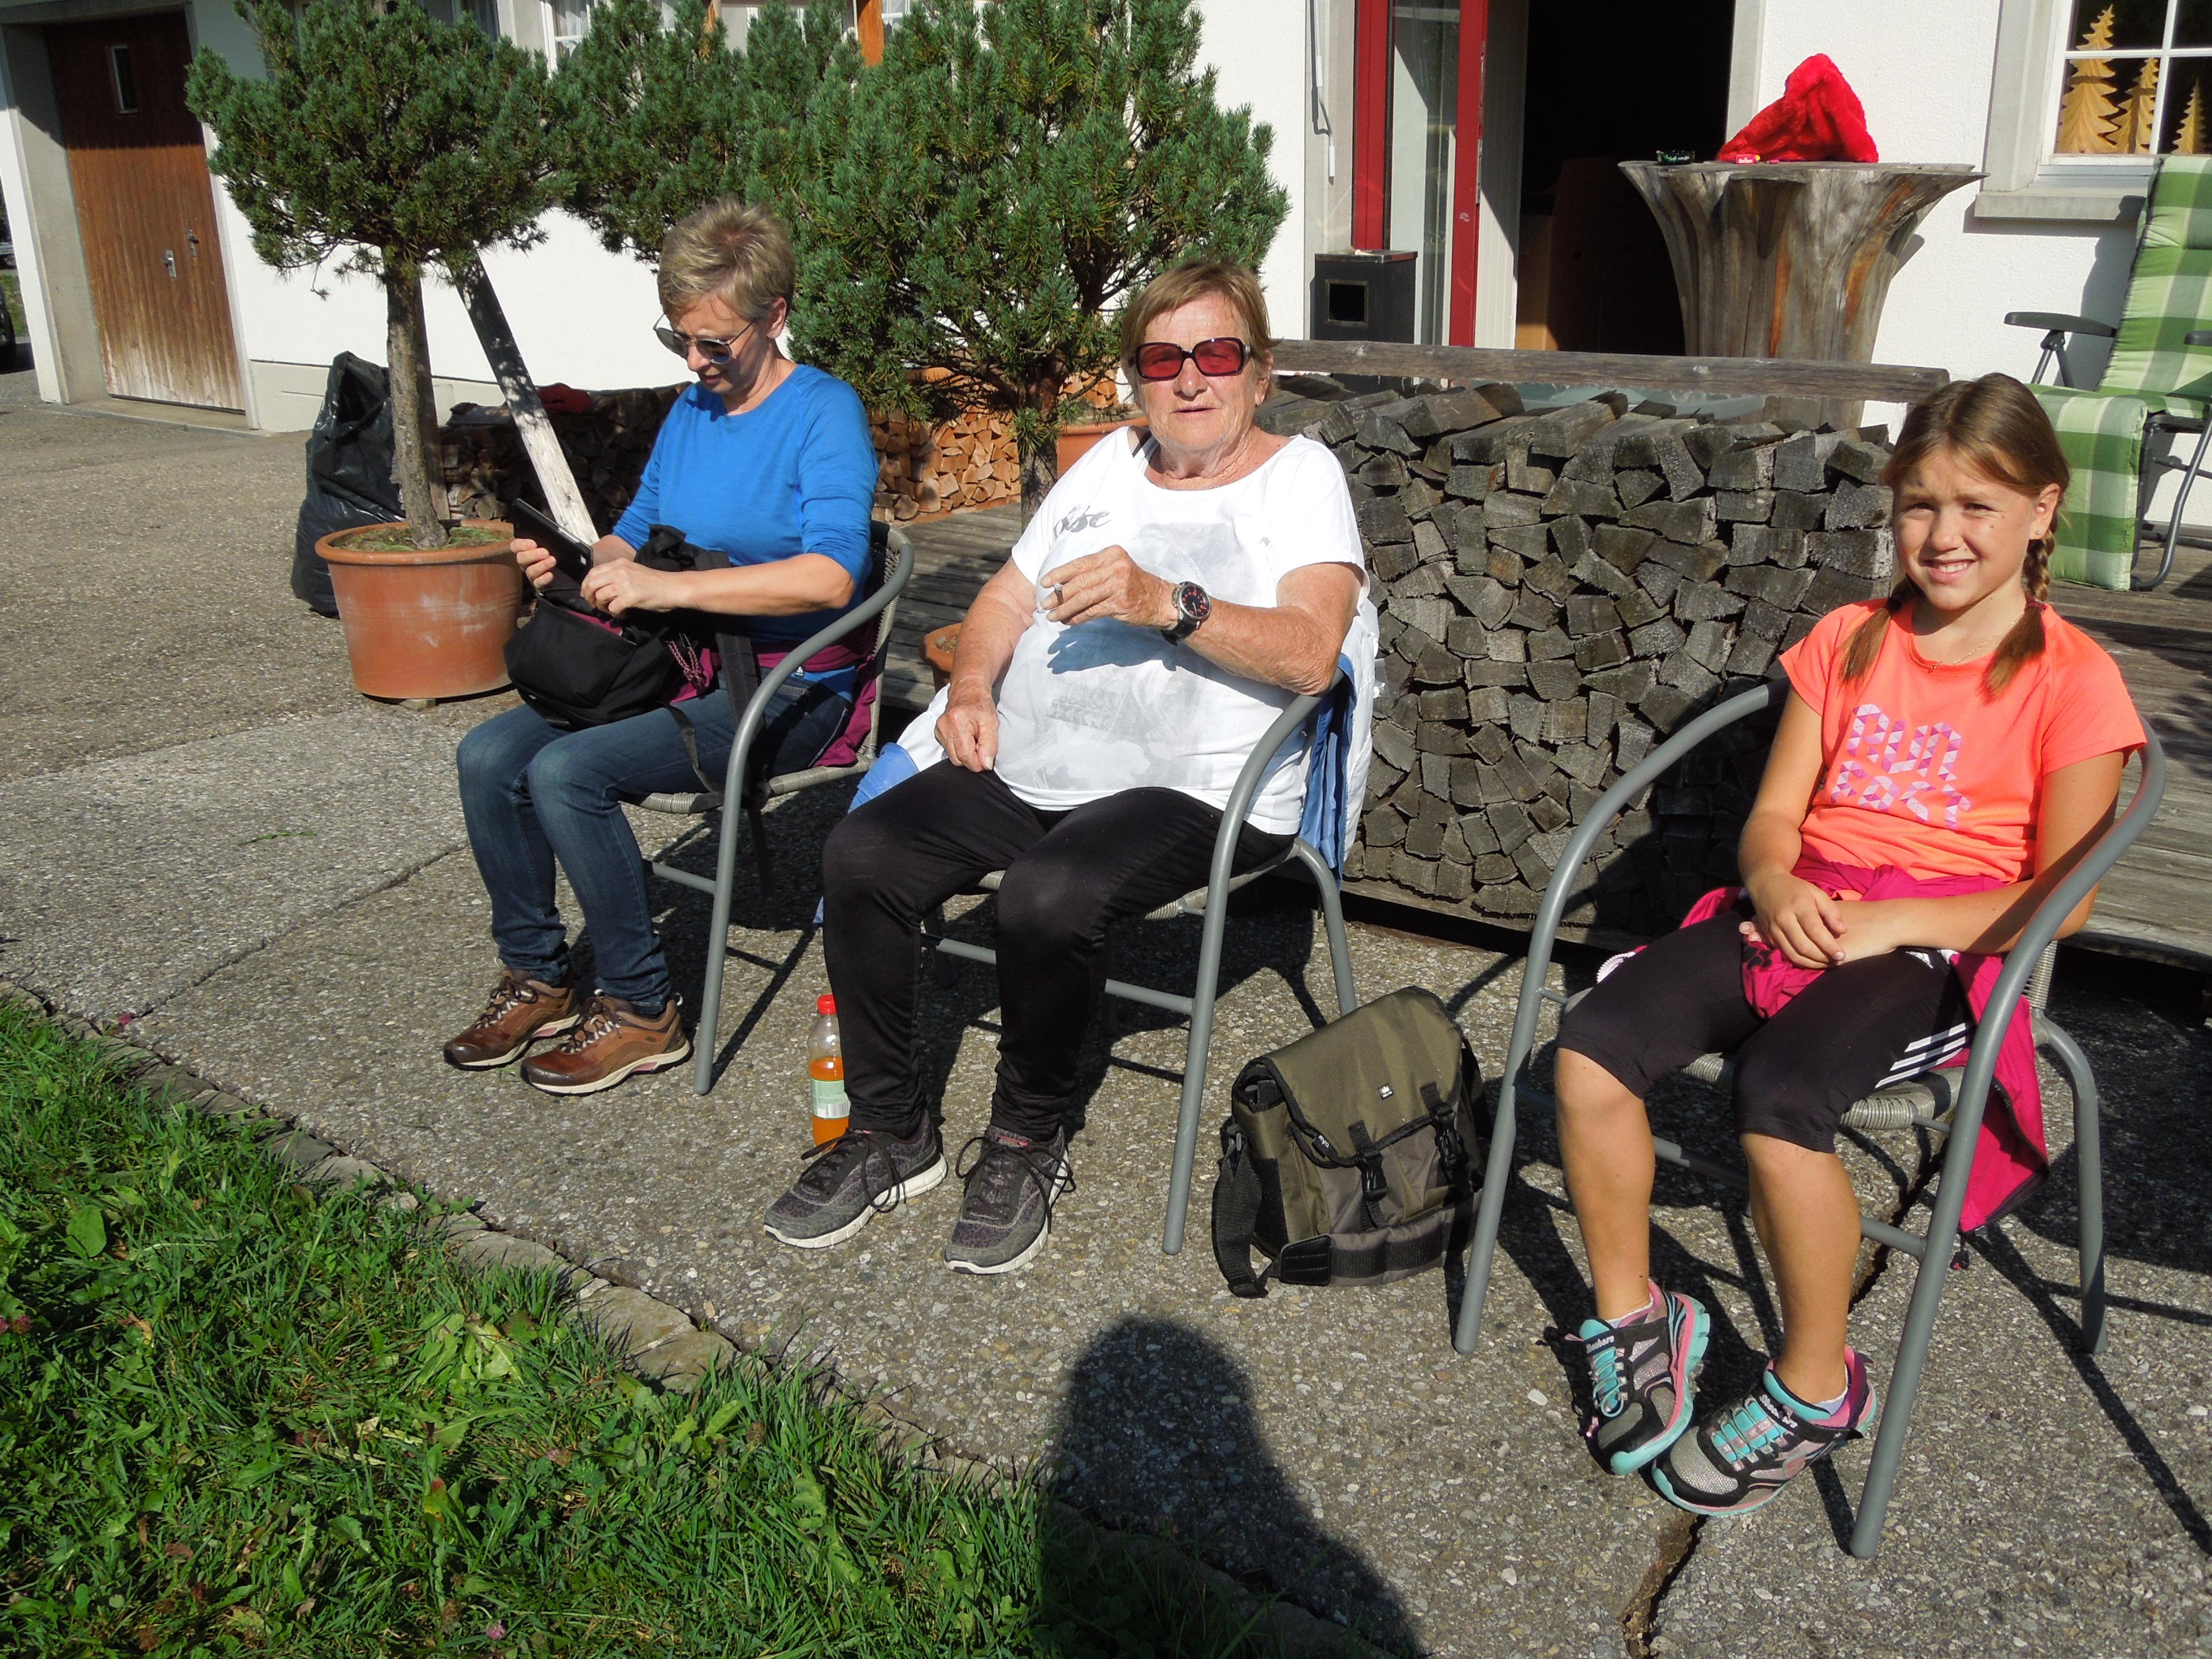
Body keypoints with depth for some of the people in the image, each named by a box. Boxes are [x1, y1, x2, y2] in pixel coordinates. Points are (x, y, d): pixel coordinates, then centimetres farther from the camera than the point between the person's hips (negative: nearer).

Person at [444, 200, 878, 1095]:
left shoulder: (824, 411, -10)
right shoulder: (690, 412, 13)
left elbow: (831, 576, -25)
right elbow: (633, 537, 23)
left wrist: (668, 587, -28)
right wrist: (571, 561, -1)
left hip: (785, 692, -7)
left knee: (567, 771, -25)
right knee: (489, 755, -9)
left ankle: (642, 1006, -9)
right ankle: (537, 975, 7)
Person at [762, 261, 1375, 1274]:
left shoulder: (1300, 477, 2)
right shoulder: (1109, 466, 22)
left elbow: (1310, 655, -14)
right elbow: (1006, 597, 25)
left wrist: (1167, 604, -25)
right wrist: (972, 690, 5)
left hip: (1190, 792, -6)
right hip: (1024, 769, 6)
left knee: (1047, 895, -34)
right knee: (860, 856, -14)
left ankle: (1027, 1142, -7)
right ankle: (891, 1133, 2)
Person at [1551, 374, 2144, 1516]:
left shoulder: (2071, 680, 0)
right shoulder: (1848, 640, 15)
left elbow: (2062, 898, -3)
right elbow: (1773, 811, 13)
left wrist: (1887, 925, -15)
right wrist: (1777, 886, -10)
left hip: (1938, 941, -5)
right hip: (1798, 912, 5)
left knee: (1779, 1095, -34)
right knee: (1591, 1047, -20)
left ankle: (1815, 1388, -9)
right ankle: (1630, 1316, 1)